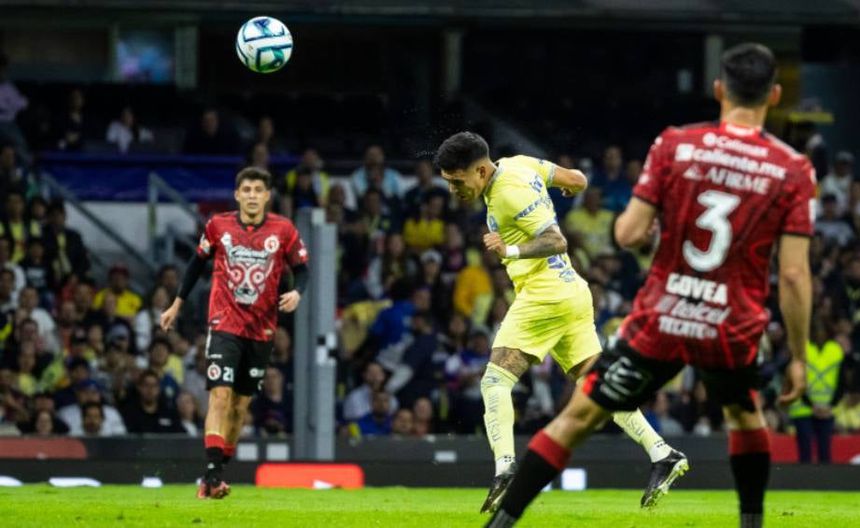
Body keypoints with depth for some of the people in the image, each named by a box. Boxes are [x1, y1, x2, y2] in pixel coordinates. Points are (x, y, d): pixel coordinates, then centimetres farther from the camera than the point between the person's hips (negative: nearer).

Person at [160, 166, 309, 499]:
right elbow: (198, 262, 13)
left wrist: (296, 293, -17)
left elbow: (301, 269, 5)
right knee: (220, 395, -16)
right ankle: (212, 474, -23)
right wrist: (177, 304, 17)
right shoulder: (218, 226, -1)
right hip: (224, 324, -2)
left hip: (261, 329, 2)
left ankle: (219, 470, 21)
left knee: (242, 402, 8)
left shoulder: (283, 231, -2)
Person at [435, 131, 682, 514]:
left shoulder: (511, 192, -17)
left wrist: (512, 251, -29)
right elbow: (577, 181, 18)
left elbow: (557, 241, -20)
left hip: (545, 294, -10)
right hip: (573, 292, 10)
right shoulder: (518, 165, 9)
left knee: (496, 379, -12)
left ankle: (504, 468, -27)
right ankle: (661, 453, 3)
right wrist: (567, 186, 40)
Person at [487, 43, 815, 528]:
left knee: (577, 418, 7)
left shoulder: (674, 146, -5)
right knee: (746, 416, 30)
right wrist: (799, 357, 1)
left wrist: (638, 225, 17)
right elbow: (794, 275, -7)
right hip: (734, 327, 0)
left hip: (660, 322, 0)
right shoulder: (794, 171, -5)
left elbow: (629, 234, -7)